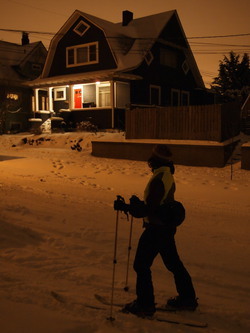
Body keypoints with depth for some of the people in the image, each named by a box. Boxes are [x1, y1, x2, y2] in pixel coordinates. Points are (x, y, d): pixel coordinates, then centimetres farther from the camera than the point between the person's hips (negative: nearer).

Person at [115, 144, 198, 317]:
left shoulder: (158, 179, -23)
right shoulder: (168, 176, 7)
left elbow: (150, 209, -25)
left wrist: (129, 207, -18)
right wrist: (138, 204, 14)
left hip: (156, 229, -10)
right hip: (167, 227, 10)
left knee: (141, 265, 4)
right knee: (173, 262, 20)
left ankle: (145, 304, 15)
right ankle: (188, 298, 33)